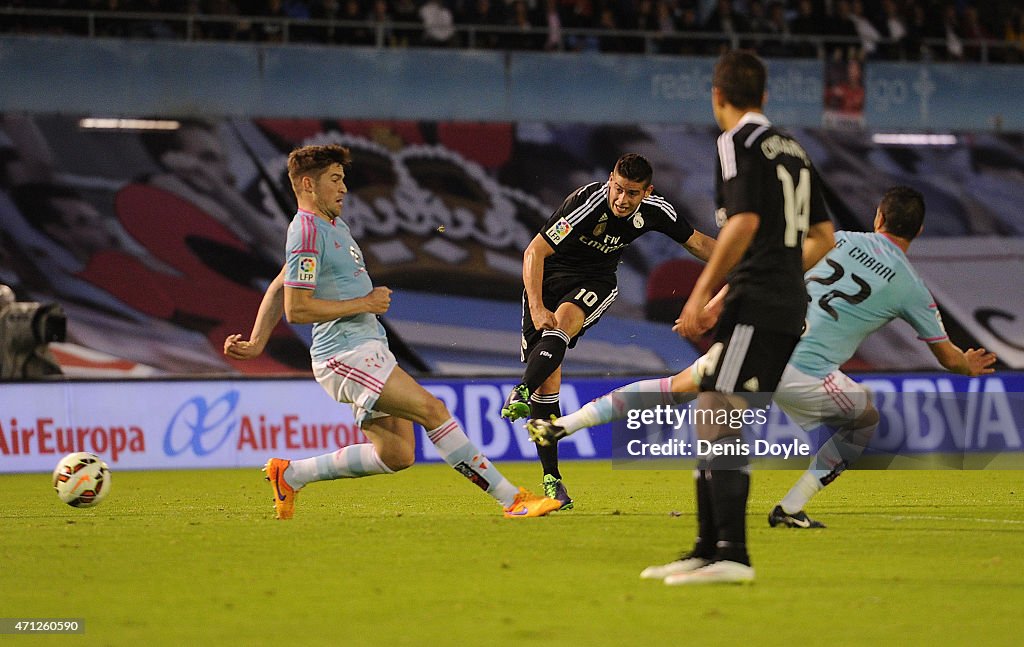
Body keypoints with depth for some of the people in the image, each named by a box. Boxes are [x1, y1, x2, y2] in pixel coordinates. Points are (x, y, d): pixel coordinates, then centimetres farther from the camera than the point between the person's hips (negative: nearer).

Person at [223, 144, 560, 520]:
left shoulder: (333, 225, 19)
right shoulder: (307, 233, -12)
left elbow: (279, 288, 26)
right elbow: (296, 309, -19)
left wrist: (256, 344, 23)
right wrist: (365, 303, -12)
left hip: (369, 350, 10)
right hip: (345, 354, -10)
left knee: (397, 455, 4)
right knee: (432, 410, -18)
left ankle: (290, 475, 17)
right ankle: (512, 499, -19)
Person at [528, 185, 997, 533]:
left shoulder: (835, 239, 14)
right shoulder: (911, 288, 9)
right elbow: (948, 357, 20)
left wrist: (716, 304, 15)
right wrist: (971, 366, 42)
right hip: (803, 376, -3)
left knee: (678, 387, 23)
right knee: (866, 420, 25)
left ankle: (561, 425, 18)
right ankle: (790, 508, 15)